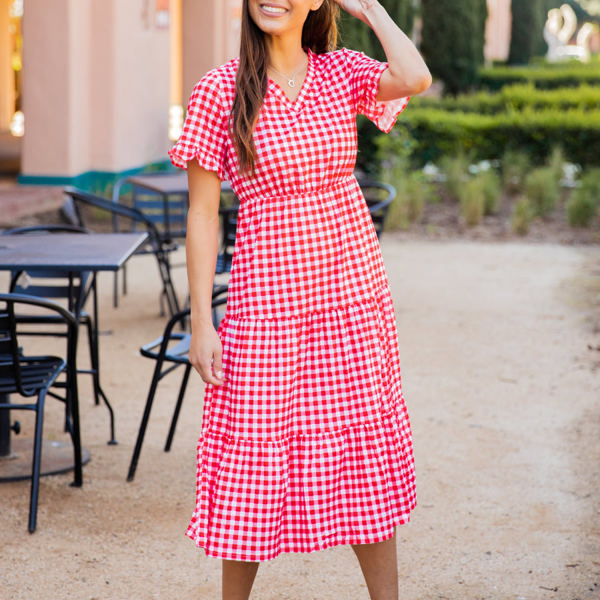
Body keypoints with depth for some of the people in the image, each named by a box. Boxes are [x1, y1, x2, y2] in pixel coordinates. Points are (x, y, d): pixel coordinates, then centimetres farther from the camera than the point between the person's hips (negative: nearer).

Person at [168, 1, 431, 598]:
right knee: (254, 460, 4)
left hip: (353, 295, 3)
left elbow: (415, 79, -19)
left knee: (367, 458, 11)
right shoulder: (220, 91, -5)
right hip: (266, 300, -2)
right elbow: (202, 214, -4)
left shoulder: (343, 73, 3)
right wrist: (201, 323, -7)